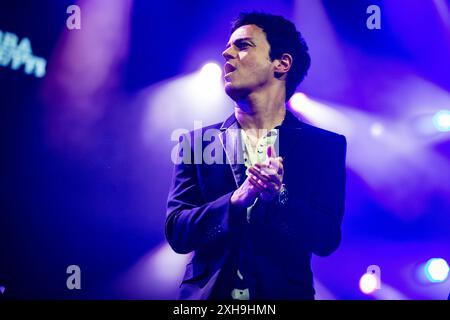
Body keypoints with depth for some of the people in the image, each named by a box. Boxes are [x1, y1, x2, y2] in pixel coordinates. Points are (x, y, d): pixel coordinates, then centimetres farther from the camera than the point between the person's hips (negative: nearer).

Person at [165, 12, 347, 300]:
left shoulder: (325, 145, -2)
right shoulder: (197, 142, 0)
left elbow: (327, 239, -8)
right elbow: (176, 233, -7)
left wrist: (279, 198, -25)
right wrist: (237, 199, -23)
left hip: (284, 293, -1)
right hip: (207, 294, 1)